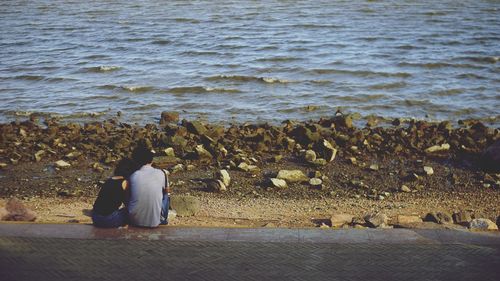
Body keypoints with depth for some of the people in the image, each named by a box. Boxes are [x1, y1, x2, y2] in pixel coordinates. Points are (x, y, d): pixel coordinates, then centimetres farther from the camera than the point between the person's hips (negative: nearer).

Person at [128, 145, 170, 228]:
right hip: (154, 222, -1)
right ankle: (163, 219, 31)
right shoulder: (161, 173, -6)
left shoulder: (133, 176, -4)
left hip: (135, 220, 1)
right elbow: (167, 191, 15)